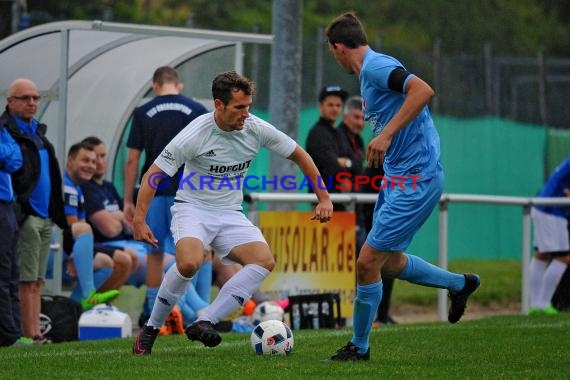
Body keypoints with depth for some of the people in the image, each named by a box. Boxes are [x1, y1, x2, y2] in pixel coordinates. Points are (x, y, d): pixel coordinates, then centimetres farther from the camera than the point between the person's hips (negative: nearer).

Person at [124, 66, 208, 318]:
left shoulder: (143, 113, 3)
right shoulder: (197, 111, 2)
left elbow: (132, 160, 0)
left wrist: (128, 200, 5)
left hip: (153, 192, 1)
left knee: (155, 254, 9)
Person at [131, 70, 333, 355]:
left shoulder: (256, 129, -7)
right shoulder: (196, 134, -18)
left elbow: (299, 156, 8)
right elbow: (154, 174, -14)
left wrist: (323, 198, 4)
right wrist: (139, 219, -22)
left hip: (230, 214, 5)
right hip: (192, 210, -5)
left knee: (265, 261, -21)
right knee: (189, 263, -34)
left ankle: (203, 323, -24)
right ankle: (150, 329, -12)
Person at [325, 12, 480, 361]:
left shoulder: (375, 66, -15)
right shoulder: (370, 71, 15)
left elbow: (423, 90, -30)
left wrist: (386, 135, -32)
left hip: (415, 181, -10)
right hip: (397, 179, 10)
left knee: (368, 262, -7)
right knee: (389, 263, 20)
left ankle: (359, 347, 6)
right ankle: (460, 284, 39)